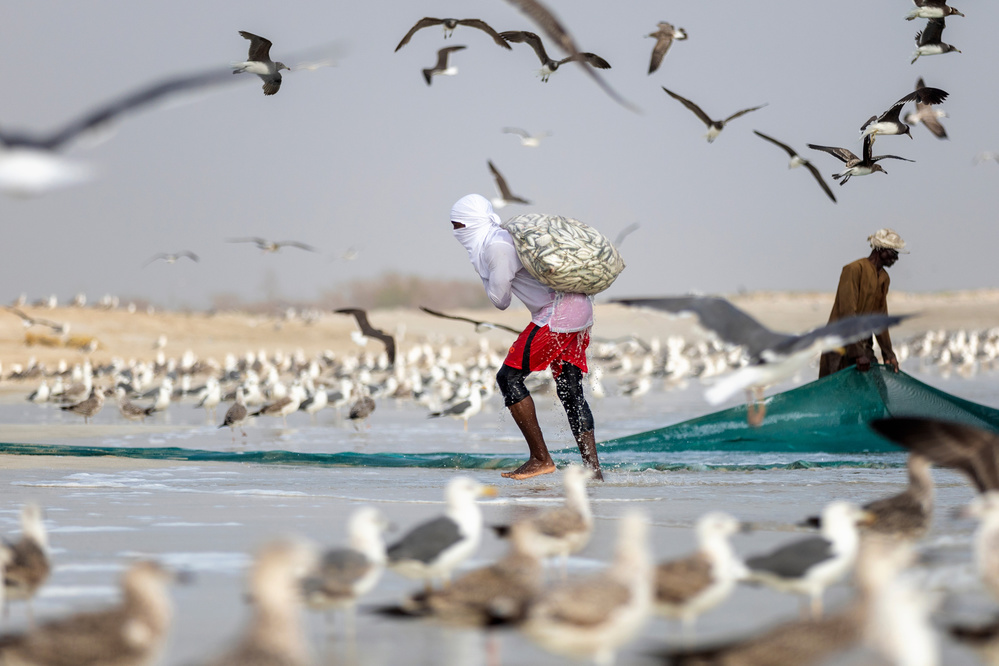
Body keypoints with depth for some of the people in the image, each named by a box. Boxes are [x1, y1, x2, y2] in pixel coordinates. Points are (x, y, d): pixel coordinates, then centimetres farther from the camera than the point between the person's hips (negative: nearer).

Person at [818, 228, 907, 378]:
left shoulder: (884, 278, 13)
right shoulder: (854, 269, -14)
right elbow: (847, 313, -20)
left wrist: (888, 354, 10)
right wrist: (858, 353, -24)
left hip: (863, 345, 8)